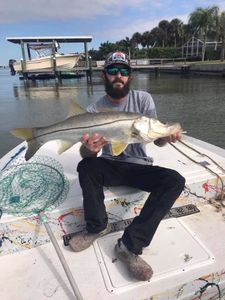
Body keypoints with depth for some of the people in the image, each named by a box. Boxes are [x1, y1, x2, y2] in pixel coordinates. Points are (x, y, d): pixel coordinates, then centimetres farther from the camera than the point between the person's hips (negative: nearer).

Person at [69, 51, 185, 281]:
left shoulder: (143, 99, -4)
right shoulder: (94, 110, -5)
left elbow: (157, 139, -9)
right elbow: (85, 154, -12)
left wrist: (167, 136, -34)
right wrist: (89, 149, -37)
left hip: (139, 167, 1)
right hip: (110, 166, 0)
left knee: (175, 181, -24)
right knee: (86, 167, -30)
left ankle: (130, 245, -21)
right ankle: (97, 227, -8)